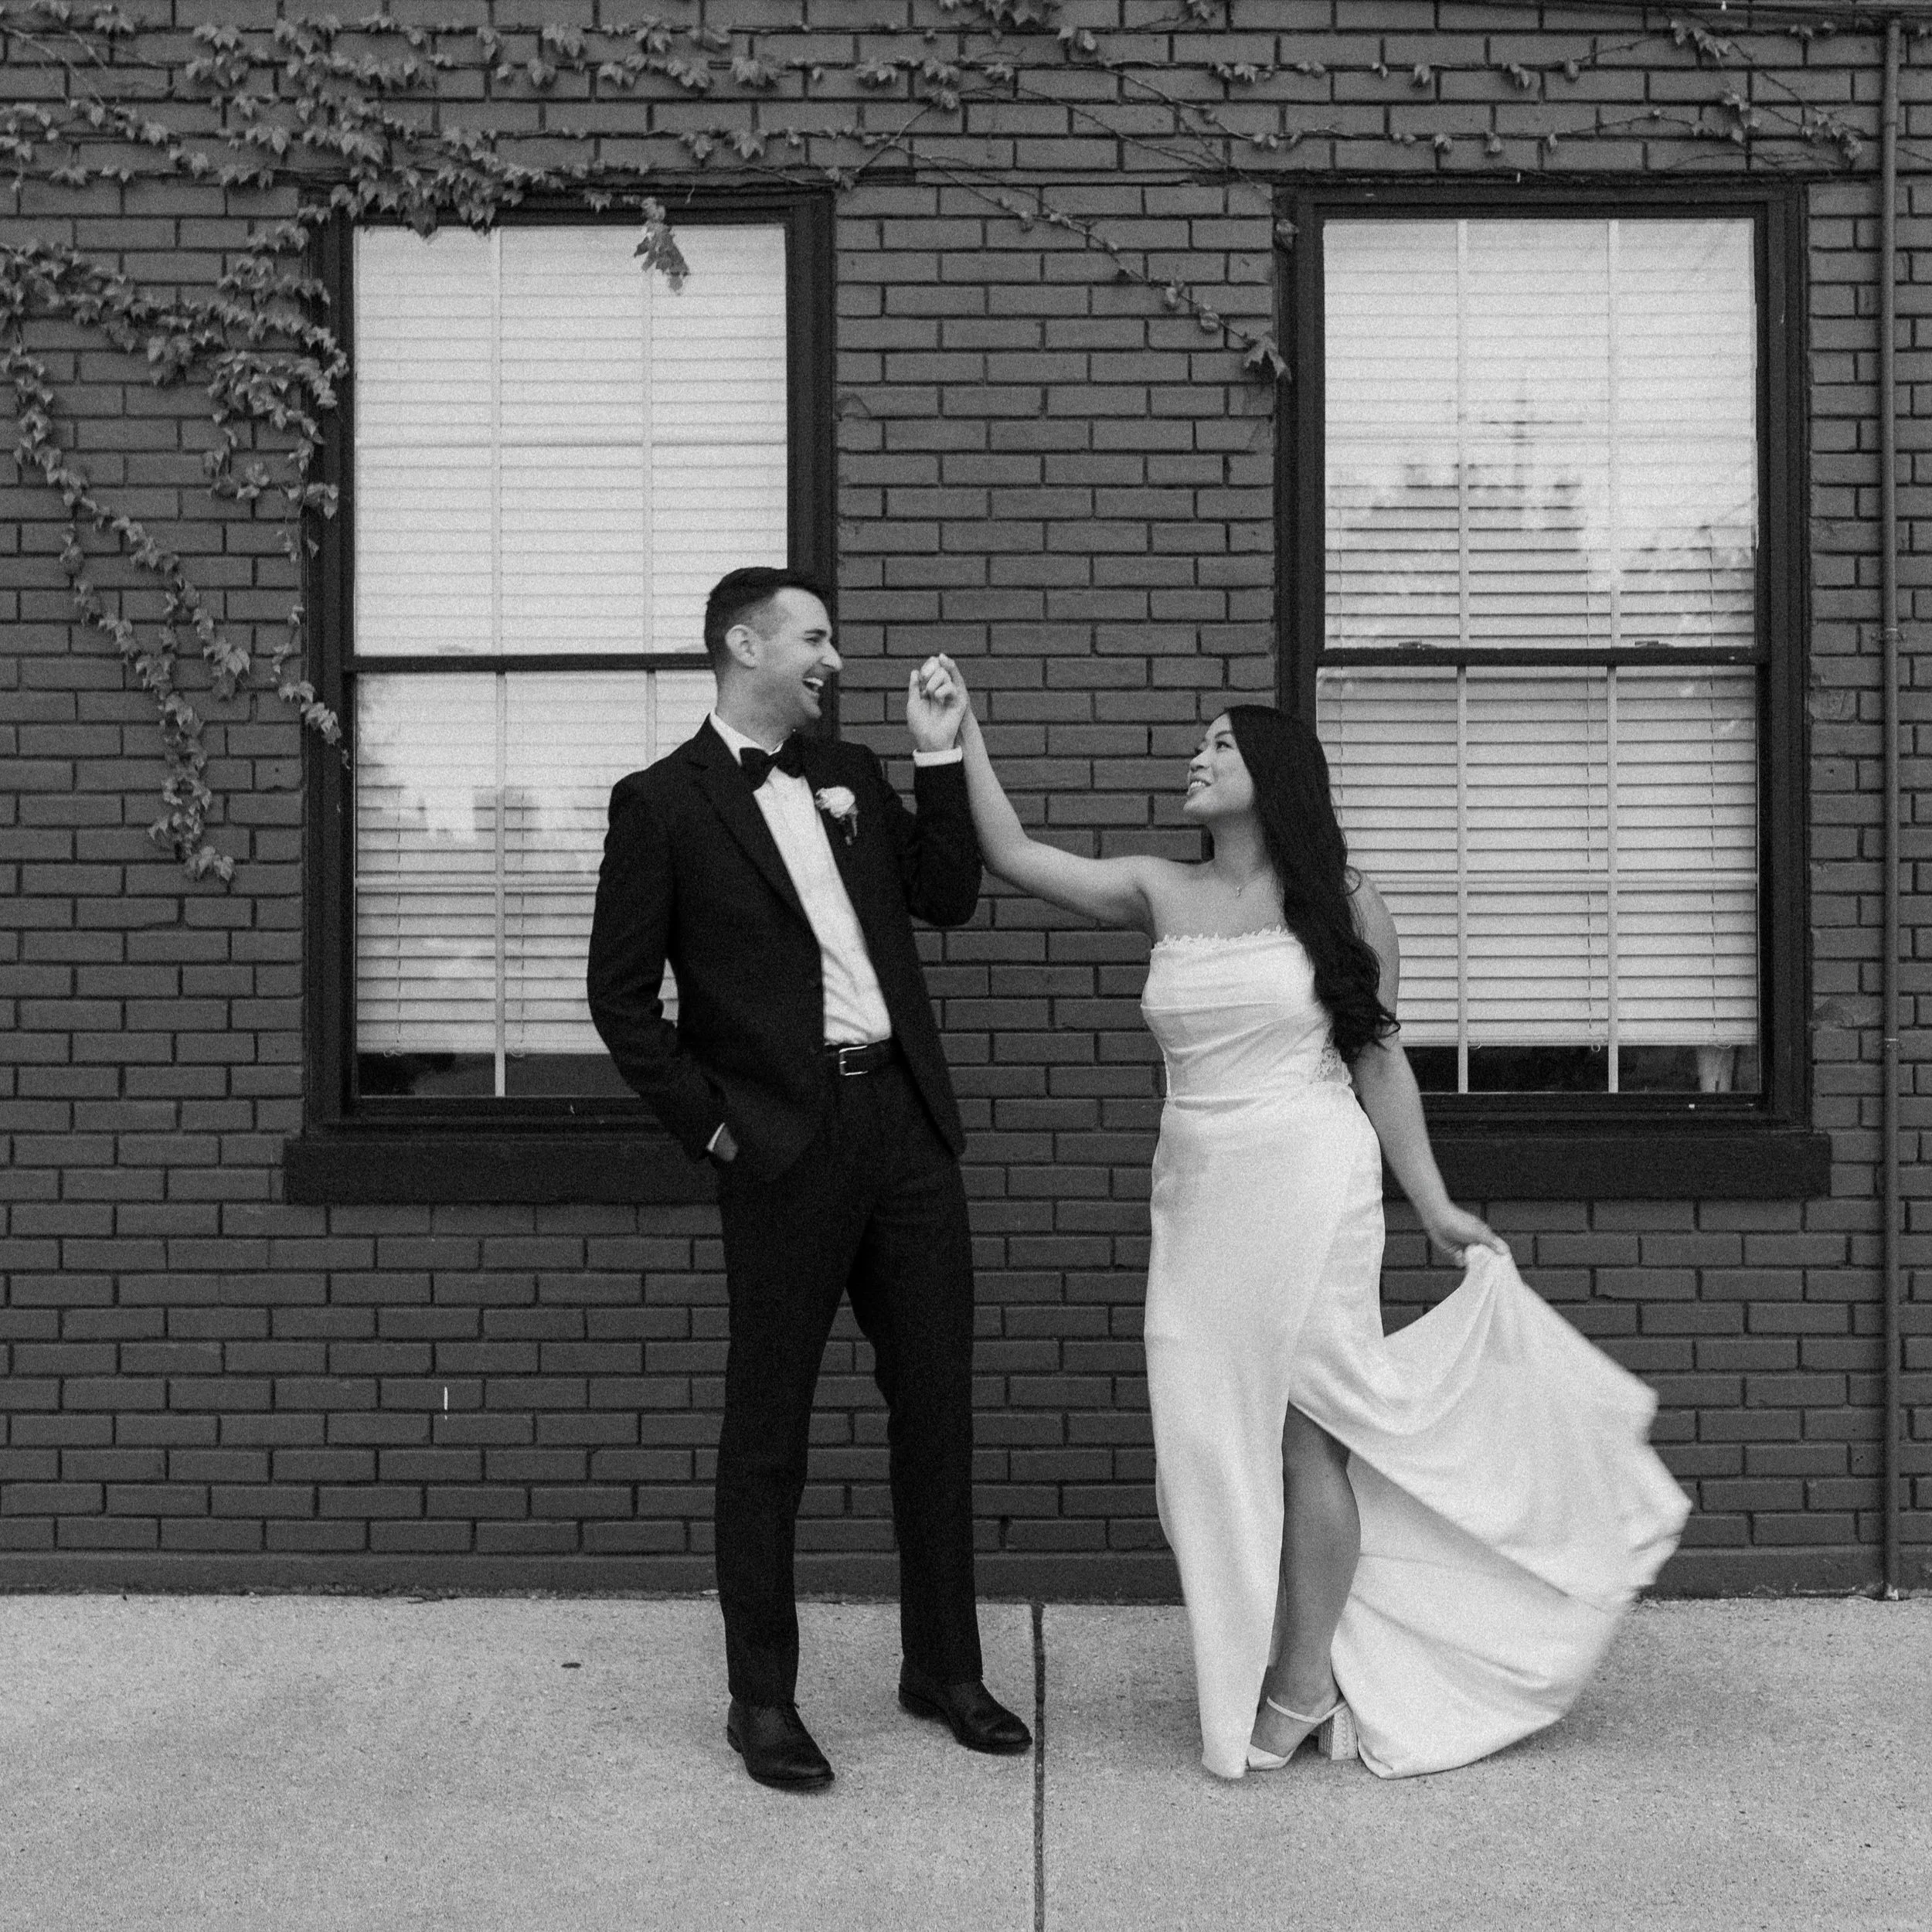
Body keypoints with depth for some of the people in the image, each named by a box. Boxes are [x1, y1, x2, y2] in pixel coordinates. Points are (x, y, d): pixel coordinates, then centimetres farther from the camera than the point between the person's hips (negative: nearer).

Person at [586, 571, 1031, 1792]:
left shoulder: (853, 776, 15)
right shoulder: (663, 802, -2)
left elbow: (949, 899, 10)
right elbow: (622, 996, -3)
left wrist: (941, 755, 4)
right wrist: (712, 1126, -7)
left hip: (905, 1120, 5)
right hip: (786, 1142, -5)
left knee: (937, 1404, 11)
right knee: (767, 1430, 5)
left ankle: (945, 1667, 27)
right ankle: (762, 1700, 19)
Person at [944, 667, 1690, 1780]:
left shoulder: (1340, 901, 0)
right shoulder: (1163, 895, 8)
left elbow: (1379, 1058, 3)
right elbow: (1013, 854, 6)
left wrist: (1434, 1204, 3)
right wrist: (964, 730, 4)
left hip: (1309, 1188, -4)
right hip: (1198, 1198, 4)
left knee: (1304, 1431, 0)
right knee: (1216, 1435, 6)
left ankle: (1304, 1686, 13)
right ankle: (1246, 1676, 21)